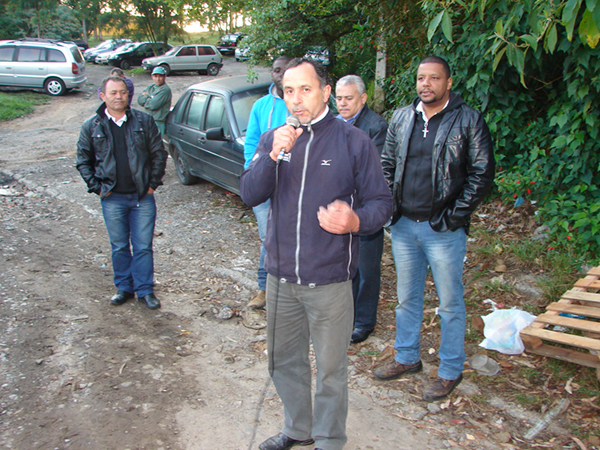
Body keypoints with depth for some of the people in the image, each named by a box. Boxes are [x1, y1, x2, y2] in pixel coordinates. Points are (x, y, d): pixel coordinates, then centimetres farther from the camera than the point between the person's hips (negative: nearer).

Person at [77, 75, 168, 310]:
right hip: (112, 198, 1)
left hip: (142, 196, 0)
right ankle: (124, 288, 26)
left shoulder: (144, 121, 1)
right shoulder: (91, 126, 2)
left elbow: (159, 154, 6)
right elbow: (83, 161, 9)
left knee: (143, 246, 3)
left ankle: (145, 290, 16)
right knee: (119, 247, 11)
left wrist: (153, 183, 0)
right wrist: (96, 187, -1)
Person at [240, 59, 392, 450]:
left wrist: (356, 220, -27)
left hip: (329, 281, -4)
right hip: (280, 276, 4)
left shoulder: (354, 142, -5)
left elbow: (381, 202, -5)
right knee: (284, 359, 20)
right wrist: (273, 156, -21)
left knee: (331, 368, 9)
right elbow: (250, 195, -5)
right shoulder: (273, 139, 6)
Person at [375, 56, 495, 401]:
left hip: (443, 230, -4)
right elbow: (387, 165, 14)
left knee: (450, 303, 7)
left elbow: (482, 174, -7)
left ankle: (451, 370, 23)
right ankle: (407, 357, 35)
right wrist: (391, 206, 2)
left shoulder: (469, 121, -6)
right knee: (407, 298, 17)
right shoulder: (401, 118, 8)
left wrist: (455, 216, -11)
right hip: (404, 226, 5)